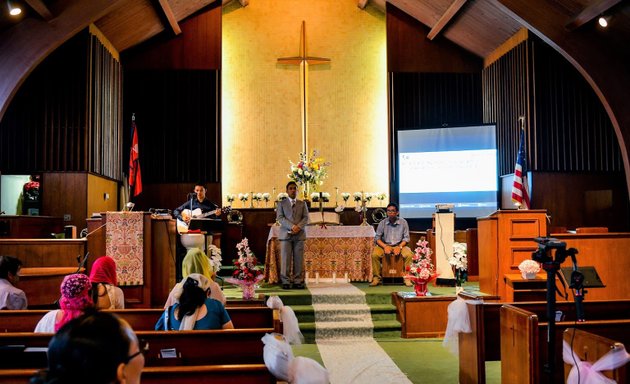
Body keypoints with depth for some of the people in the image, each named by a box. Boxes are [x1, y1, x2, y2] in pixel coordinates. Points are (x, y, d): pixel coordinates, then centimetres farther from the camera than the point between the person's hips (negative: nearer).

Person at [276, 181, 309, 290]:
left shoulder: (302, 204, 16)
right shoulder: (281, 203, 10)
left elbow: (306, 218, 7)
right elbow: (280, 218, -2)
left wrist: (298, 227, -12)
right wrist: (292, 226, -15)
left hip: (300, 234, 2)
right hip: (286, 234, -2)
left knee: (298, 259, 0)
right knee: (286, 259, -4)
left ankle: (297, 281, 4)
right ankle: (286, 281, 0)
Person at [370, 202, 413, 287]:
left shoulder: (403, 222, -2)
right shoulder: (382, 223, 0)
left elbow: (406, 238, -2)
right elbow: (377, 238, -1)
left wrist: (399, 247, -19)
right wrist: (385, 246, -18)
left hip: (399, 245, -1)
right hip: (385, 245, 1)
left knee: (409, 254, -30)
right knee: (374, 254, -28)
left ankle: (407, 277, -15)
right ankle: (376, 278, -16)